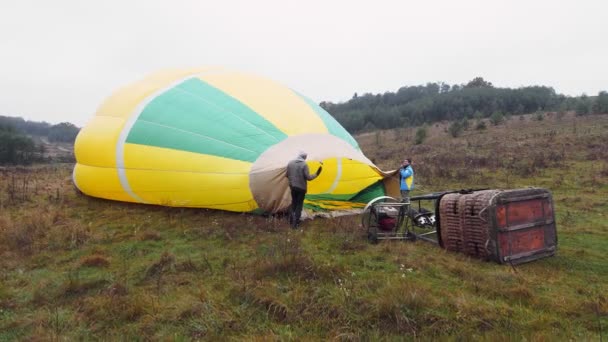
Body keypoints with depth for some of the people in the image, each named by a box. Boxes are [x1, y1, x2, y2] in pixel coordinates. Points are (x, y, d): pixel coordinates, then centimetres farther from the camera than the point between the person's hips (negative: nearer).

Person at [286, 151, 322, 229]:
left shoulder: (290, 163, 0)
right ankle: (295, 223, 5)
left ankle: (291, 220, 25)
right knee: (299, 204, 5)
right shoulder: (304, 164, -16)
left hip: (292, 186, 5)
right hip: (301, 187, -5)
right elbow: (308, 177, -16)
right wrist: (316, 174, -3)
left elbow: (287, 175, 7)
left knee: (293, 202, 21)